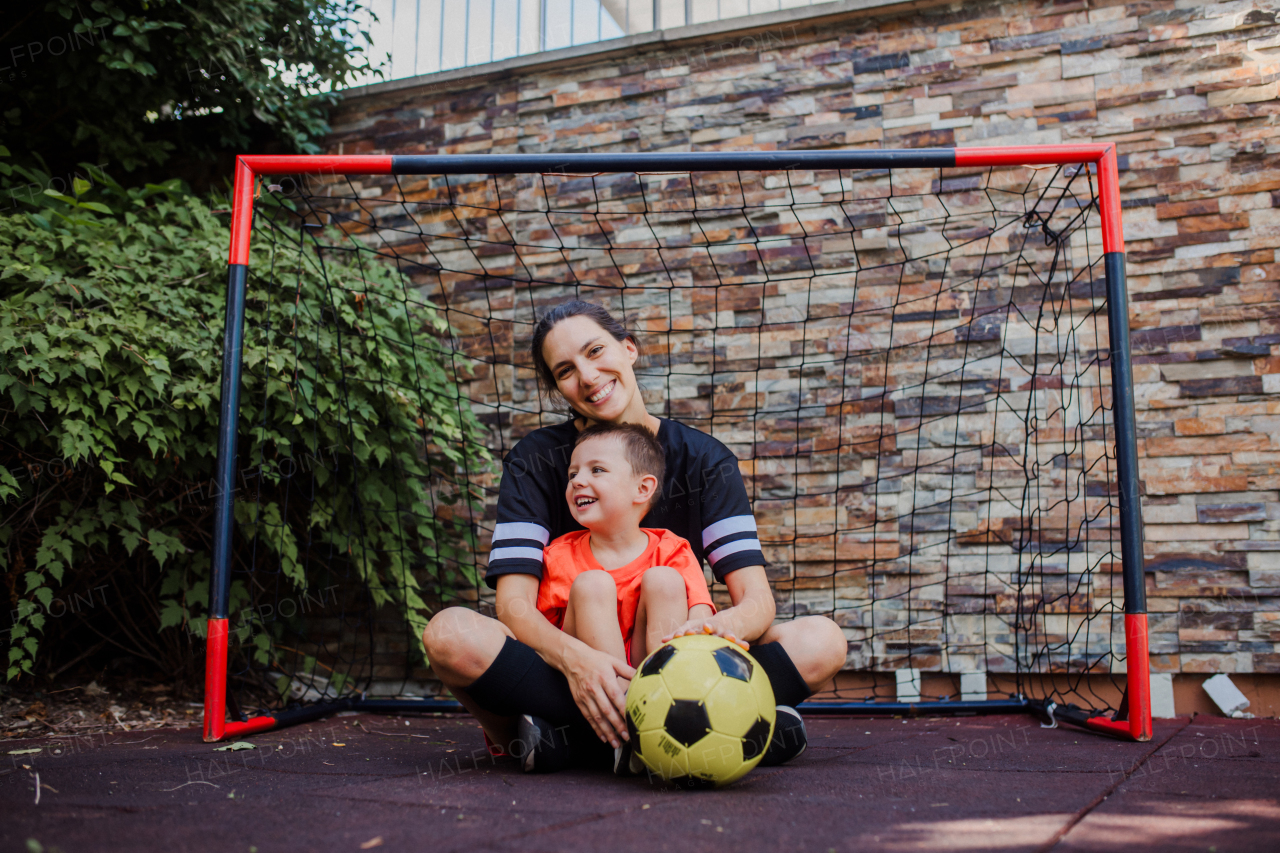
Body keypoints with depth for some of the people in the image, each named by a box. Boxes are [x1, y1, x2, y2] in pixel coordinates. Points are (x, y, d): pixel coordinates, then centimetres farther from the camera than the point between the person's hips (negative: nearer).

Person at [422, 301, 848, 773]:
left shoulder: (703, 459, 0)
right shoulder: (535, 461, -2)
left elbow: (757, 600, -9)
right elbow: (514, 602, -13)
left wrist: (722, 625, -34)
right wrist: (575, 658, -35)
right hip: (565, 675, -1)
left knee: (822, 640, -21)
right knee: (450, 633, -29)